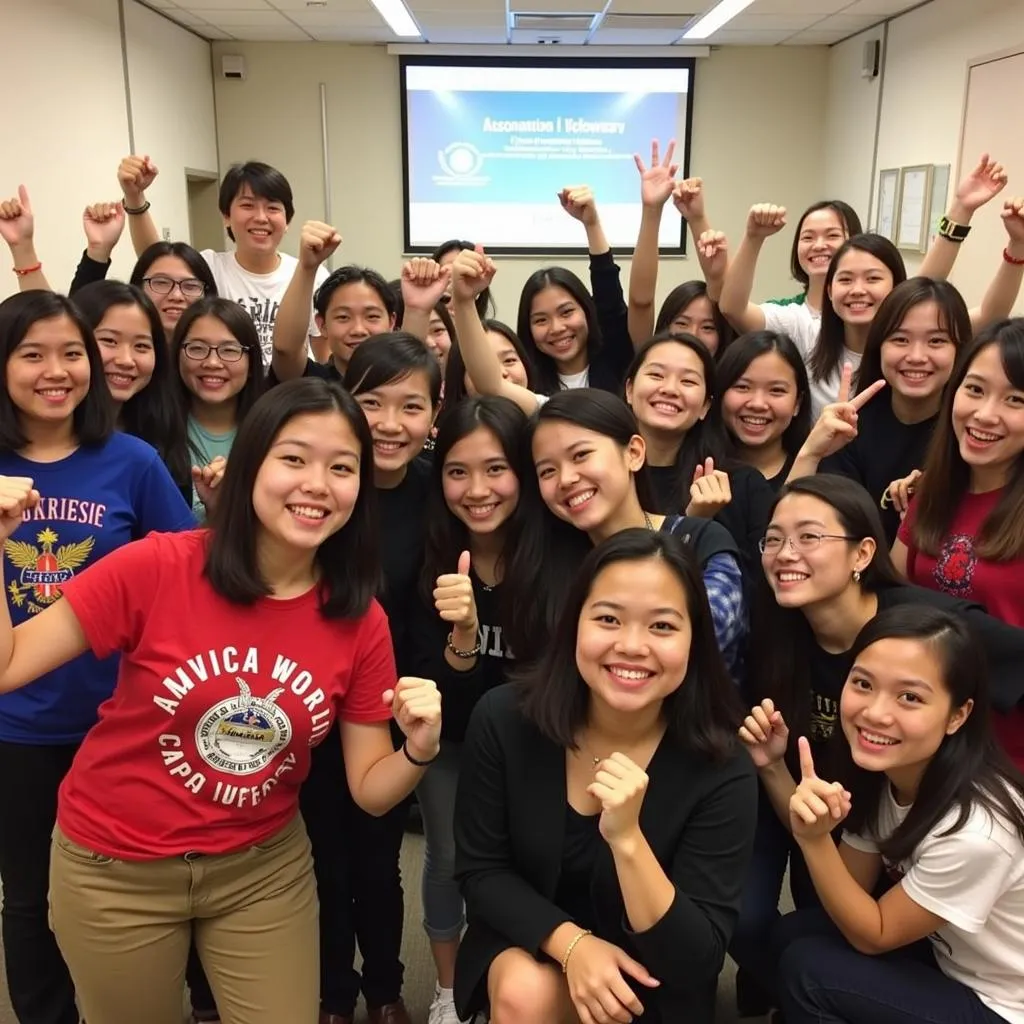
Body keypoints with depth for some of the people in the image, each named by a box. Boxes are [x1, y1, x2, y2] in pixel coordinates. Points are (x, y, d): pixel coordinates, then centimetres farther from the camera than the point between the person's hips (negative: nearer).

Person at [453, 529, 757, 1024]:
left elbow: (700, 962, -24)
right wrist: (571, 942, -26)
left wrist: (627, 840, -38)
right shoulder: (503, 720, -19)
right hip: (525, 942, 0)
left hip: (642, 979, 0)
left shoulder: (721, 773, -23)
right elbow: (479, 871, -10)